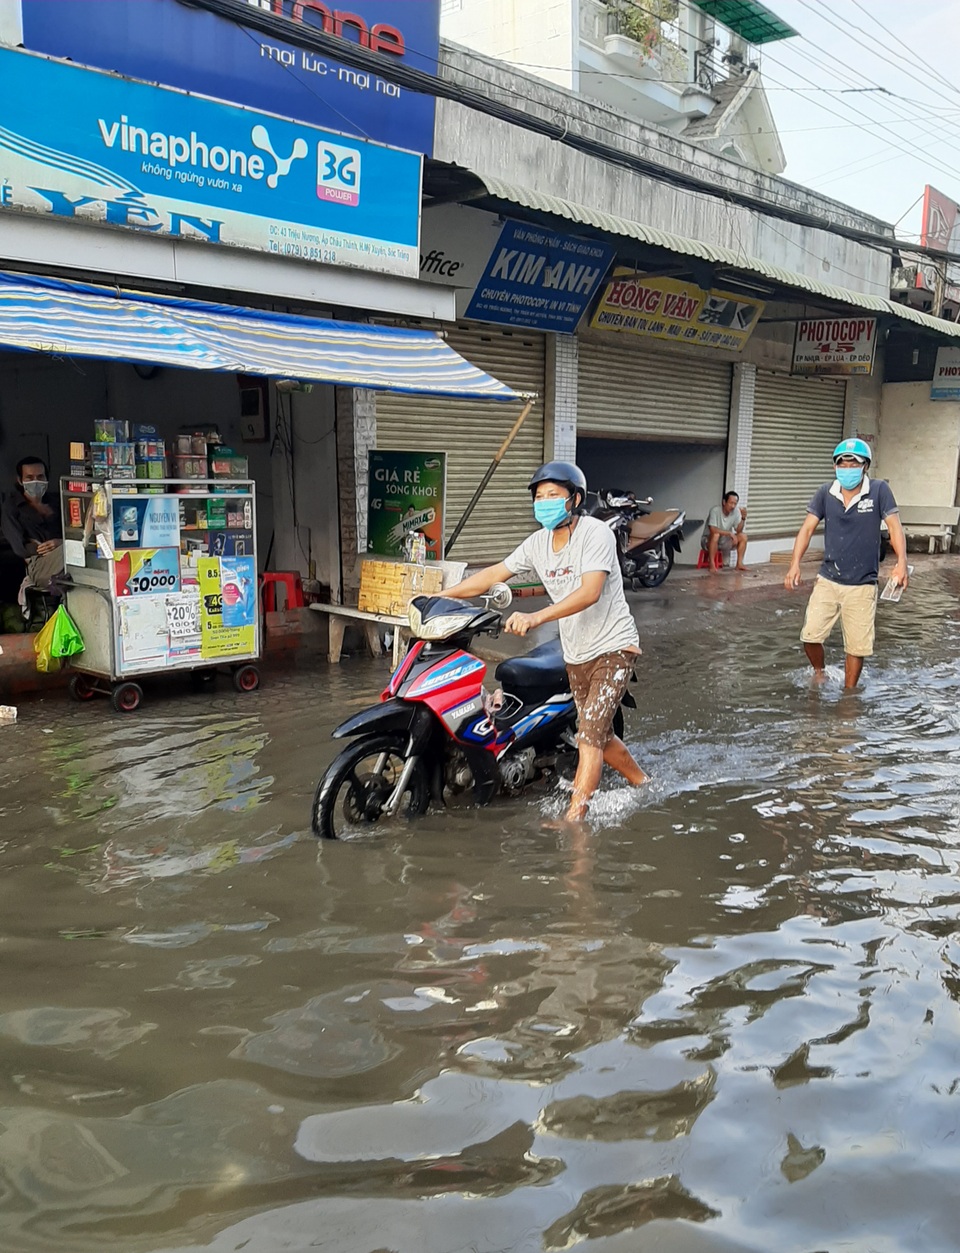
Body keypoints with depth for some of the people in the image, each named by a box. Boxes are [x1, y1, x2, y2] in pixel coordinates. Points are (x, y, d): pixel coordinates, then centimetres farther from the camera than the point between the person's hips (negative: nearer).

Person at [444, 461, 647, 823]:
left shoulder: (595, 533, -18)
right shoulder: (537, 543, 3)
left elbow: (589, 593, -31)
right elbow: (494, 575, 9)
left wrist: (536, 617, -41)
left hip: (613, 648, -8)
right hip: (576, 656, 8)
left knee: (589, 734, -15)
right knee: (600, 736, 18)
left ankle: (573, 819, -14)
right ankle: (643, 784, 40)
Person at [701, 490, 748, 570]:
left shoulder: (736, 511, -9)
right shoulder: (715, 510, -25)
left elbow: (738, 530, -10)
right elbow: (712, 529, -35)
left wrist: (743, 518, -25)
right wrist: (729, 533, -33)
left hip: (724, 542, 6)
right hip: (708, 541, -6)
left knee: (743, 536, -11)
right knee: (716, 534, -37)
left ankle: (739, 563, -7)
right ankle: (711, 564, -30)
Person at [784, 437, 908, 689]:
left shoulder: (879, 490, -7)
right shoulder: (826, 493, -1)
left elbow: (894, 526, -12)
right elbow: (807, 528, -3)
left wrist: (901, 561, -28)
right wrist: (795, 563, -16)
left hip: (862, 585, -2)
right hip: (827, 581, 2)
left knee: (857, 647, 5)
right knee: (810, 636, -3)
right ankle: (819, 673, 28)